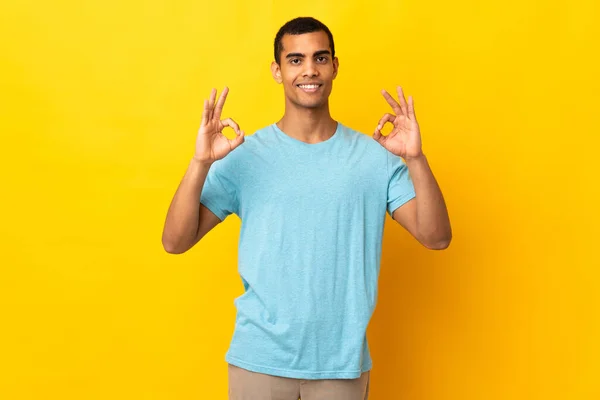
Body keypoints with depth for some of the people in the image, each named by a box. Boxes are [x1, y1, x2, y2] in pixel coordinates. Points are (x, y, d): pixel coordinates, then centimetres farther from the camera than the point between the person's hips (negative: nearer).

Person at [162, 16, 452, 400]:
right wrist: (201, 162, -23)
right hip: (259, 358, -1)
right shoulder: (244, 157, -5)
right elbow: (175, 241, -8)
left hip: (343, 360, 1)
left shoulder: (374, 156, -2)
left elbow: (436, 237, -8)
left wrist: (416, 158, -22)